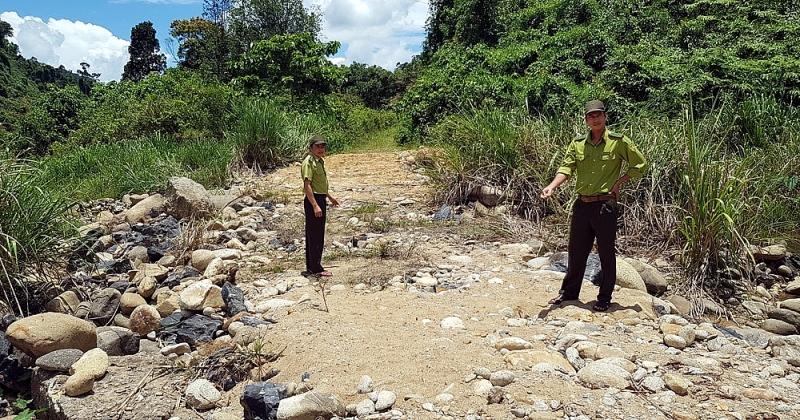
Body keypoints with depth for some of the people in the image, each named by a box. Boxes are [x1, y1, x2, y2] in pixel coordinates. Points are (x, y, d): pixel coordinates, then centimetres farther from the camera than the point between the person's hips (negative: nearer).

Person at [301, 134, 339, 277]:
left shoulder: (320, 161, 15)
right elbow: (307, 186, -21)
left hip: (320, 200, 10)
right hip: (313, 201, -10)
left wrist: (330, 197, 31)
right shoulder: (309, 162, -15)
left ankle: (311, 267, 23)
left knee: (317, 235, 14)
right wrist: (315, 206, -26)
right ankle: (316, 269, 3)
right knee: (314, 236, -4)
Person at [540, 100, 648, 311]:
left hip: (605, 205, -4)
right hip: (582, 205, 4)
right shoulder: (577, 143, 6)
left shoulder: (619, 141, -4)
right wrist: (551, 186, -22)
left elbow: (640, 165, 3)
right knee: (576, 251, 14)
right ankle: (569, 292, 29)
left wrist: (619, 182, -6)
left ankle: (604, 298, 20)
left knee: (606, 253, 6)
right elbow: (566, 168, -5)